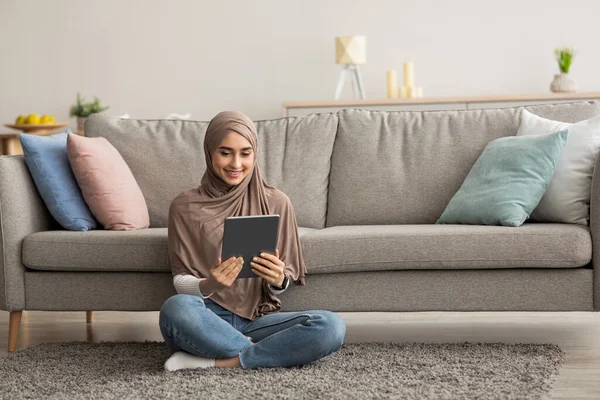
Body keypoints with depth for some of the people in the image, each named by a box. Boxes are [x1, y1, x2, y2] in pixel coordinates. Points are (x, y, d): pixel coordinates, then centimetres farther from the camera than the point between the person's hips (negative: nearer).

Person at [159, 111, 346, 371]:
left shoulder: (276, 203, 4)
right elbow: (181, 282, 1)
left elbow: (284, 281, 7)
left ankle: (215, 361, -21)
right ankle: (262, 354, -17)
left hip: (257, 318, 2)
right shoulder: (185, 206, 2)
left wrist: (278, 280, -18)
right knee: (175, 308, -37)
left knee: (331, 327, -26)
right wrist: (209, 285, -22)